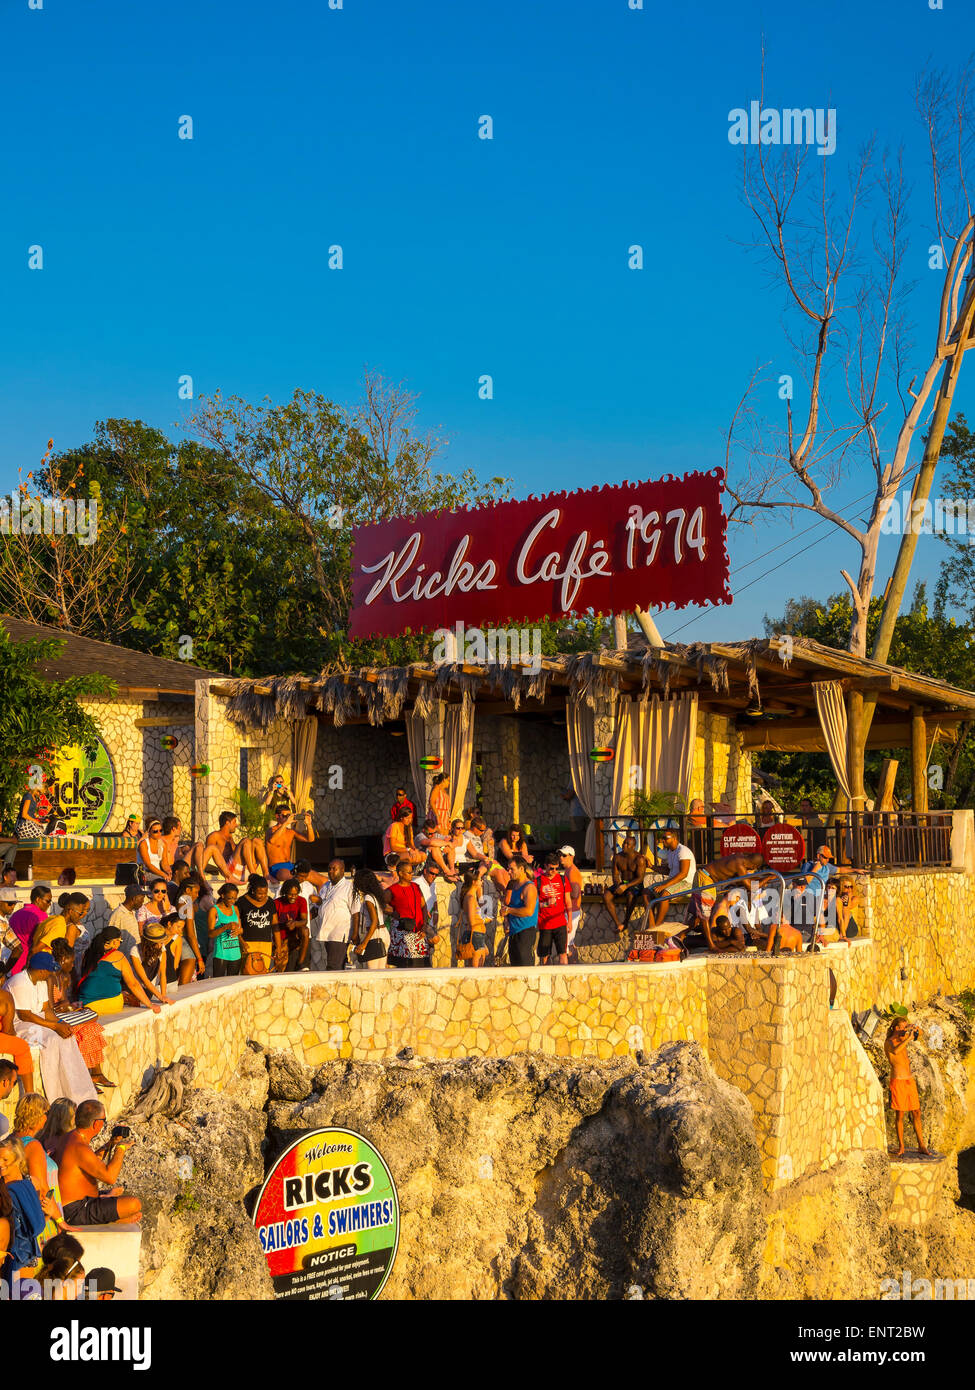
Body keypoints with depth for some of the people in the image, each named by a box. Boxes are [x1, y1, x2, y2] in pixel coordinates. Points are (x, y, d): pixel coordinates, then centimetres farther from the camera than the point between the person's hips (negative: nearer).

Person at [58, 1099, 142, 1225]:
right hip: (76, 1213, -11)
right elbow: (110, 1177, -30)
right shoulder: (80, 1148, -24)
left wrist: (110, 1144, 16)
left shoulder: (71, 1137, 8)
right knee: (135, 1204, -18)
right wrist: (121, 1148, -16)